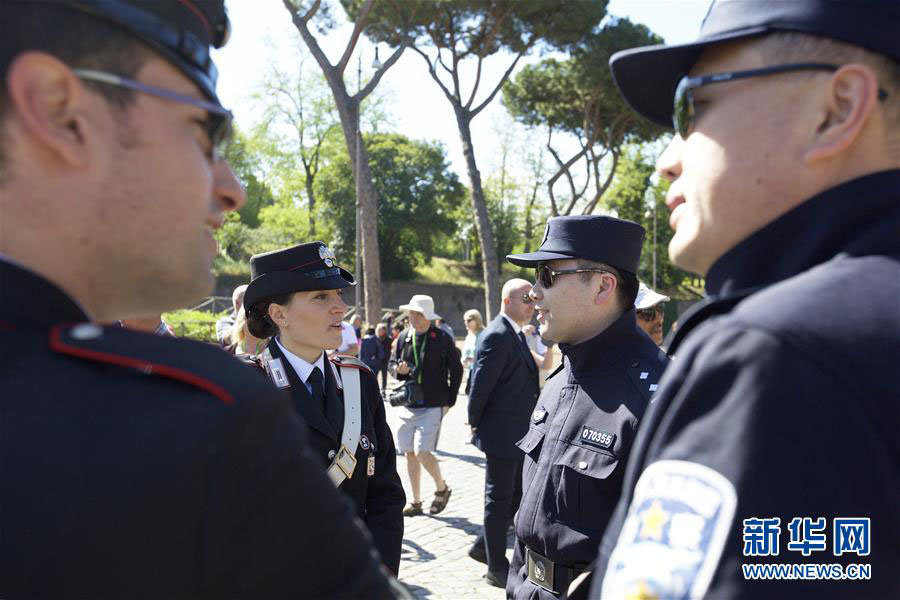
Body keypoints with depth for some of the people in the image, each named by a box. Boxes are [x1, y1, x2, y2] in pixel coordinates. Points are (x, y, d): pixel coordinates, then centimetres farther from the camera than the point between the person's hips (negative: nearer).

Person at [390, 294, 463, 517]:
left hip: (432, 406, -5)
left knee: (422, 452, -12)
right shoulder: (404, 337, 5)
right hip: (407, 405, 5)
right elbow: (392, 363, 16)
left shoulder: (442, 339, -6)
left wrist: (449, 401, 0)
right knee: (410, 454, 9)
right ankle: (416, 502, 23)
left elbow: (456, 370, 2)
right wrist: (397, 369, -9)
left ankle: (442, 488, 16)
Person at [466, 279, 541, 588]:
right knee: (499, 500, 4)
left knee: (517, 496, 18)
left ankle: (483, 546, 34)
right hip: (501, 434, -9)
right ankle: (497, 568, 18)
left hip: (518, 435, 9)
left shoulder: (516, 334, 12)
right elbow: (481, 384, -20)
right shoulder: (497, 335, -19)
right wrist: (476, 423, -9)